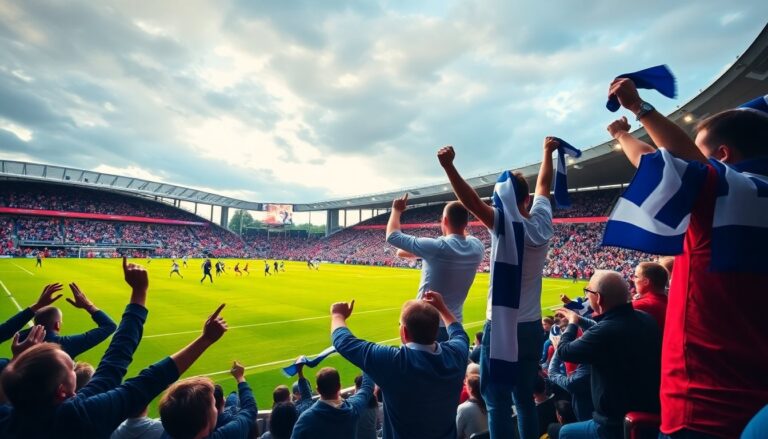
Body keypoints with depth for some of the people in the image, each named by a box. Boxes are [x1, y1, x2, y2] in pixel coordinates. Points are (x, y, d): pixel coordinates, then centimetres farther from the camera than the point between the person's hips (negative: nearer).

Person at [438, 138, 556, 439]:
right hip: (533, 328, 7)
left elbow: (471, 201, -30)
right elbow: (543, 186, 17)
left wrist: (449, 166, -37)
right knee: (525, 398, 20)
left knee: (497, 403, 2)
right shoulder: (542, 223, 2)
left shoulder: (503, 225, -16)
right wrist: (548, 151, 31)